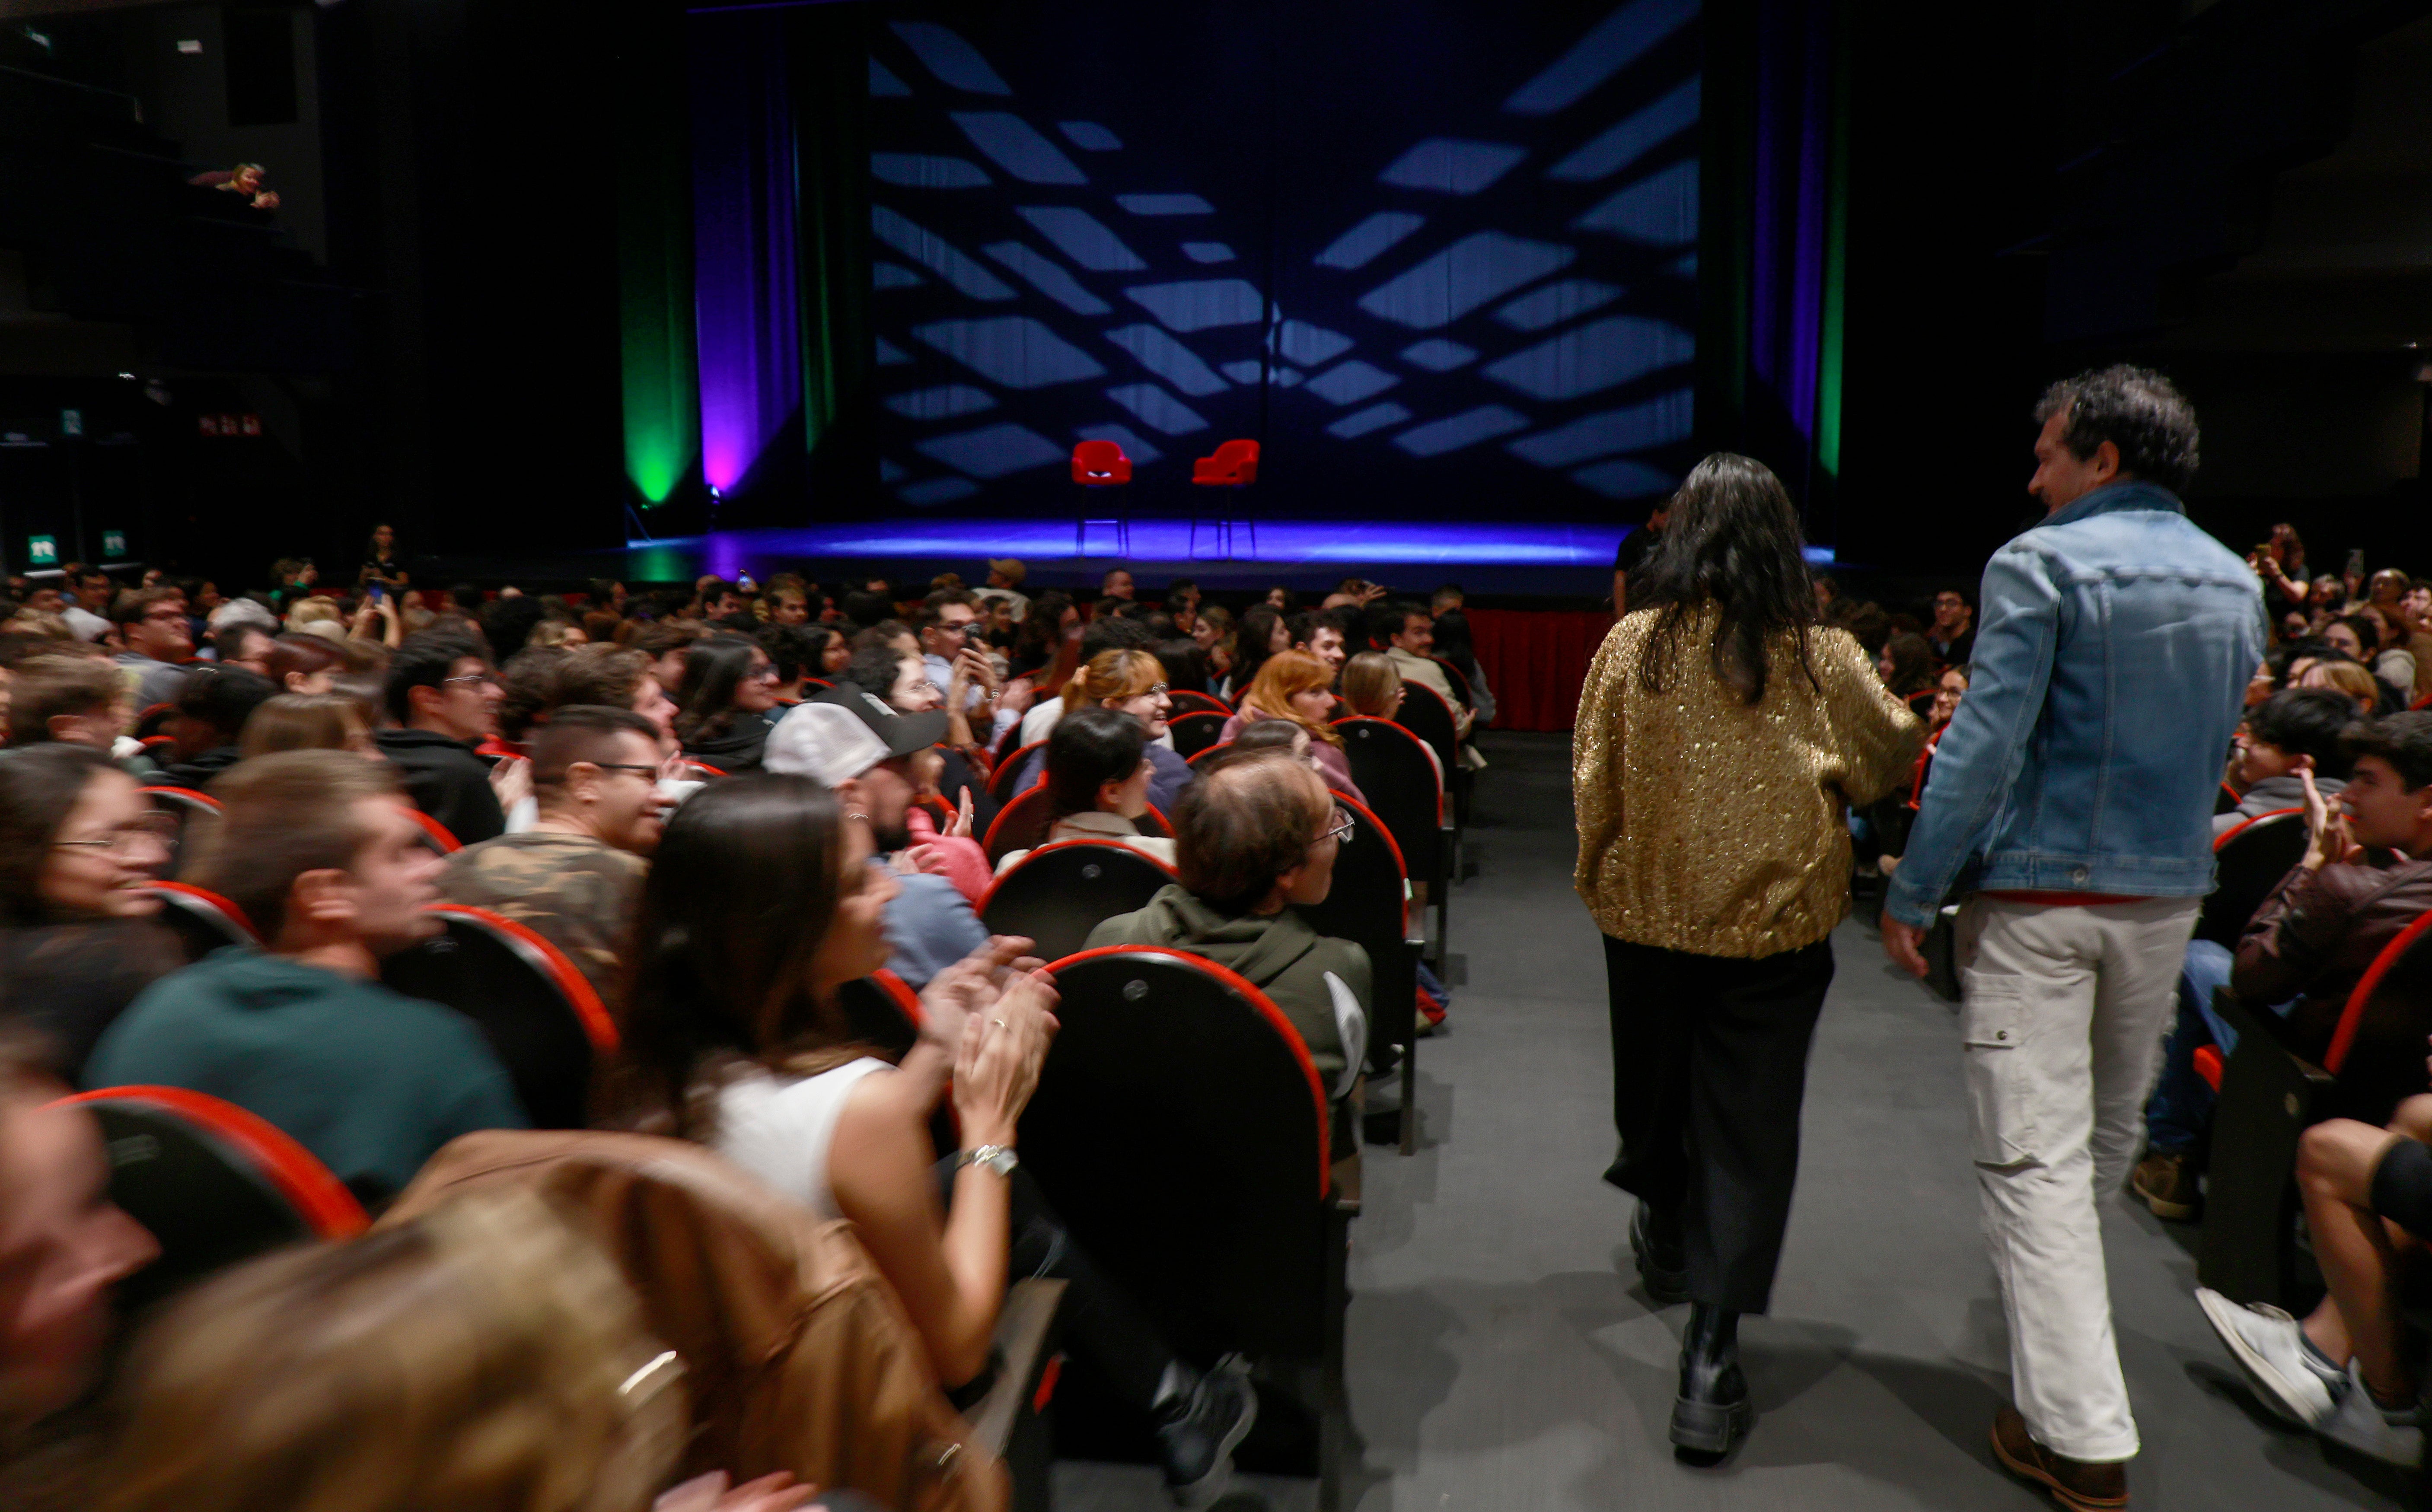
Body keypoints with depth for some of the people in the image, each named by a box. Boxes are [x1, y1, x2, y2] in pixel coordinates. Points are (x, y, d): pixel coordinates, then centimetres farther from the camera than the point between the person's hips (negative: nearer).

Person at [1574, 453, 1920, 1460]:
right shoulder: (1822, 657, -9)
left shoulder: (1633, 642, -8)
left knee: (1658, 1084, 22)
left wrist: (1601, 881, 13)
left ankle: (1666, 1234, 48)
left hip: (1650, 910, 1)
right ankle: (1710, 1357, 1)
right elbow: (1893, 754, 4)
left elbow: (1592, 778, -1)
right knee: (1749, 1131, 4)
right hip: (1779, 920, -1)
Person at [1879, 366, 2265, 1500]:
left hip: (2038, 895, -7)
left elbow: (1984, 744, -18)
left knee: (2035, 1153, -4)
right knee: (2109, 1128, 22)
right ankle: (2061, 1293, 45)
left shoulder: (2042, 565, -12)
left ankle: (2080, 1436, -1)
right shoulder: (2235, 582, 10)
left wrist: (1913, 891, -13)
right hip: (2169, 896, 7)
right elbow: (2218, 749, 19)